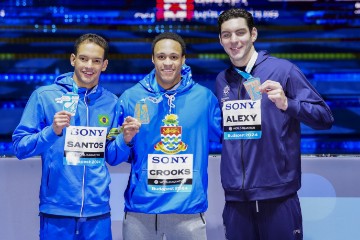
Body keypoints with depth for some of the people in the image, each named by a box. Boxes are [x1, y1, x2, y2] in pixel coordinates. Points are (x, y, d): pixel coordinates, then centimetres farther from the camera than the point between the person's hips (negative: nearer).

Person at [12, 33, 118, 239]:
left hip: (98, 211, 2)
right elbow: (20, 147, -4)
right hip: (57, 209, -2)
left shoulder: (111, 102, 7)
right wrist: (52, 131, -18)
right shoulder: (44, 96, -2)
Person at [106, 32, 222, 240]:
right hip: (141, 209, 0)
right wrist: (126, 139, -15)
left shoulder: (204, 97, 1)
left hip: (189, 209, 0)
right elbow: (113, 157, 5)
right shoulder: (131, 98, 1)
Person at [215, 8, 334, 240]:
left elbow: (325, 118, -9)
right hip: (235, 195, 4)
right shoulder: (221, 80, 11)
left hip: (277, 194, -4)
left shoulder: (283, 69, -5)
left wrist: (287, 103, -23)